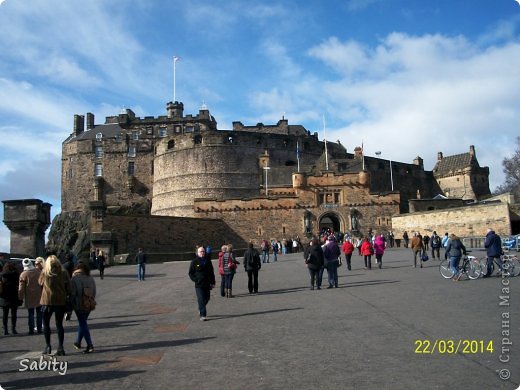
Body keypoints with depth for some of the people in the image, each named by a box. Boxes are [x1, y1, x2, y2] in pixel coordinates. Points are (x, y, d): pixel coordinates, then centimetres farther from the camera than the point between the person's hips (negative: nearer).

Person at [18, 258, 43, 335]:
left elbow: (21, 288, -7)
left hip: (29, 298, -1)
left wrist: (21, 297, 3)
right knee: (39, 313, 10)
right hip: (39, 297, 1)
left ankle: (31, 329, 8)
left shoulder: (23, 274, -10)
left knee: (30, 314, 8)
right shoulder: (39, 272, -5)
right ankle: (39, 329, 12)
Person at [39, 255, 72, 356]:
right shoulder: (63, 273, -4)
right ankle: (60, 348, 6)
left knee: (46, 324, 15)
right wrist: (67, 297, 9)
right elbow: (68, 287, -2)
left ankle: (48, 346, 15)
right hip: (61, 302, 1)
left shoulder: (44, 273, -6)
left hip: (47, 302, -1)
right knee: (59, 324, 9)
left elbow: (40, 283, 10)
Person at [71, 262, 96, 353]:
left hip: (79, 305, -5)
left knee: (83, 324, 0)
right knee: (82, 323, 21)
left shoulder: (74, 279, -12)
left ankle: (90, 345, -7)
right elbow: (94, 292, 7)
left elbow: (72, 294, -13)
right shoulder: (91, 279, 3)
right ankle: (78, 342, 34)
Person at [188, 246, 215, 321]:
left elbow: (211, 273, 14)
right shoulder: (194, 262, -2)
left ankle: (201, 309, 38)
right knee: (201, 300, -9)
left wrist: (212, 282, 10)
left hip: (207, 284, 4)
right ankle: (203, 315, -6)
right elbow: (190, 273, 2)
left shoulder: (208, 261, 9)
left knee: (207, 298, 13)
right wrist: (195, 280, -9)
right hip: (199, 285, -4)